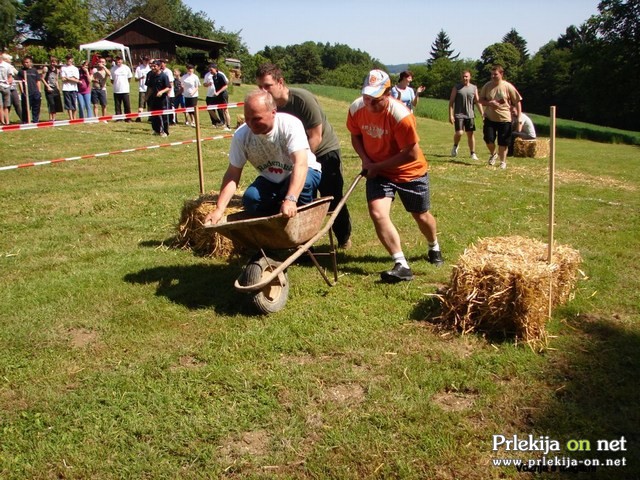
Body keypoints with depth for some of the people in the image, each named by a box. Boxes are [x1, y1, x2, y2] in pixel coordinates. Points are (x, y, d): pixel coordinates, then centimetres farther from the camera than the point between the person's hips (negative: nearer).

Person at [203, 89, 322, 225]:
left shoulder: (290, 125, -29)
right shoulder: (241, 135, -18)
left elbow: (301, 164, -40)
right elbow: (232, 174, -14)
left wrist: (291, 199, -56)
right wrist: (219, 209, -26)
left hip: (304, 173, -3)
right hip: (270, 180, 3)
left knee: (304, 182, -37)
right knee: (250, 199, -26)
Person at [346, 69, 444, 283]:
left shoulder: (400, 115, -30)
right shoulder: (356, 109, -16)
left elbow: (412, 154, -26)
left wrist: (378, 166, -22)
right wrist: (365, 160, -12)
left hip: (410, 171, -3)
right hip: (378, 172, 3)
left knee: (420, 216, 14)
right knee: (377, 213, -19)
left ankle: (434, 248, 47)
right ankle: (402, 266, -13)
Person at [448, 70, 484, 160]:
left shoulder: (474, 88, 7)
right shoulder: (456, 88, 0)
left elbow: (477, 102, 9)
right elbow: (451, 102, -1)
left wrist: (482, 113, 0)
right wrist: (451, 115, -9)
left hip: (470, 115, 3)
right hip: (459, 115, -3)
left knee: (471, 134, 4)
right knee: (459, 133, -14)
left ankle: (473, 153, 12)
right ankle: (455, 146, 16)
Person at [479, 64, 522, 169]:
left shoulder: (508, 87, -7)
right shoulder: (487, 86, 0)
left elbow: (517, 102, -3)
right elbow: (481, 100, 6)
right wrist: (489, 103, -15)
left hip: (504, 118, -2)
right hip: (489, 118, 2)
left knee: (503, 143, 3)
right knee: (488, 139, -7)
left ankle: (503, 161, 21)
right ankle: (493, 154, 24)